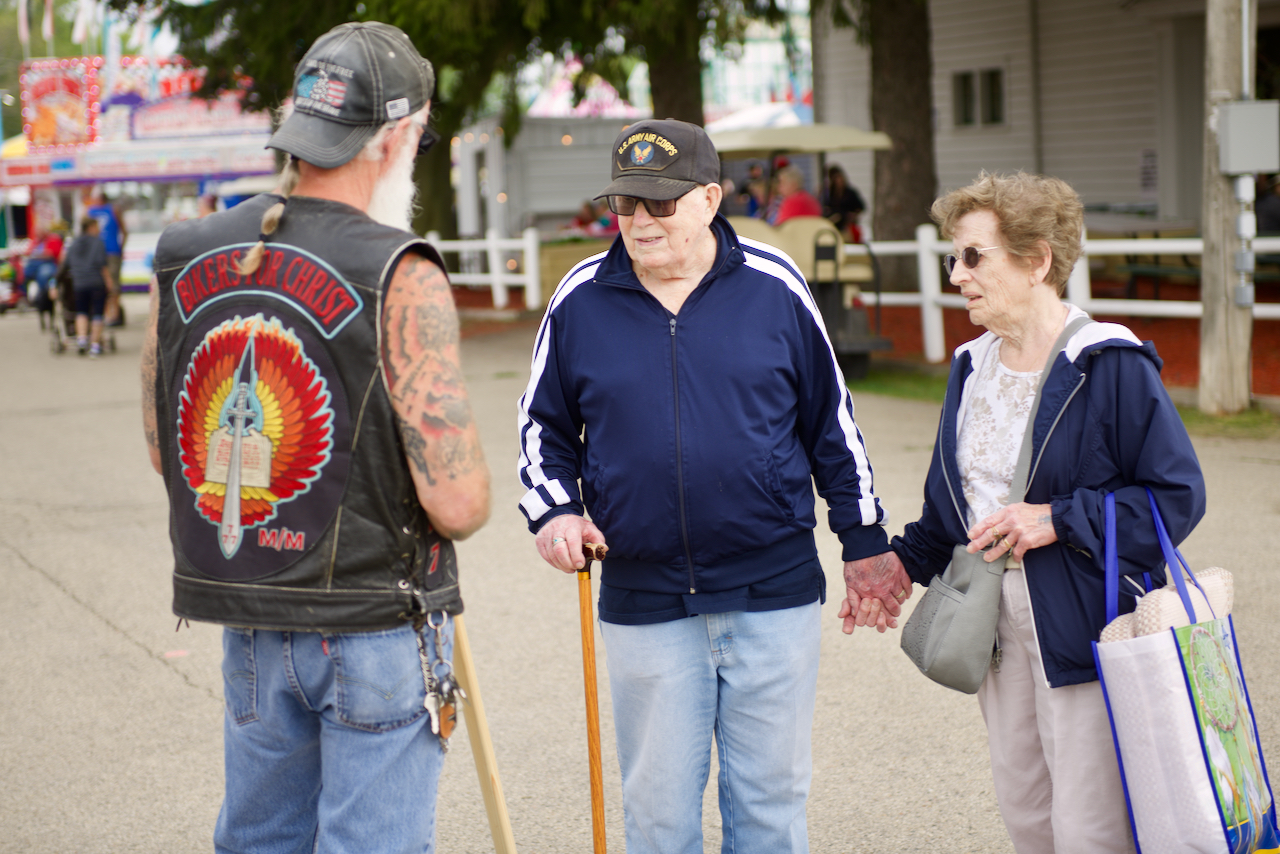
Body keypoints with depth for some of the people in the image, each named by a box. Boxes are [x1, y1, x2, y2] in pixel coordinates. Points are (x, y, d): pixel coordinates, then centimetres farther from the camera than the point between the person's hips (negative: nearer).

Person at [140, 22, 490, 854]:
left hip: (247, 619, 6)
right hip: (376, 626, -6)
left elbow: (165, 451, 12)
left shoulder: (184, 261, 1)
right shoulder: (401, 279, -18)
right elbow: (458, 503, -21)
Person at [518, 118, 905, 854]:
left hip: (775, 597, 0)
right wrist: (552, 511, -5)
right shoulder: (581, 300, 0)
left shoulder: (774, 286, -1)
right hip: (643, 601, 1)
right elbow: (543, 425, 12)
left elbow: (832, 419, 7)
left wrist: (866, 542, 8)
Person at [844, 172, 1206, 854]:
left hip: (1088, 631, -7)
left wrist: (1058, 521, -19)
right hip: (998, 629, 7)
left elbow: (1177, 496, -15)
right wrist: (906, 560, 10)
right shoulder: (972, 368, 9)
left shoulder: (1112, 367, -14)